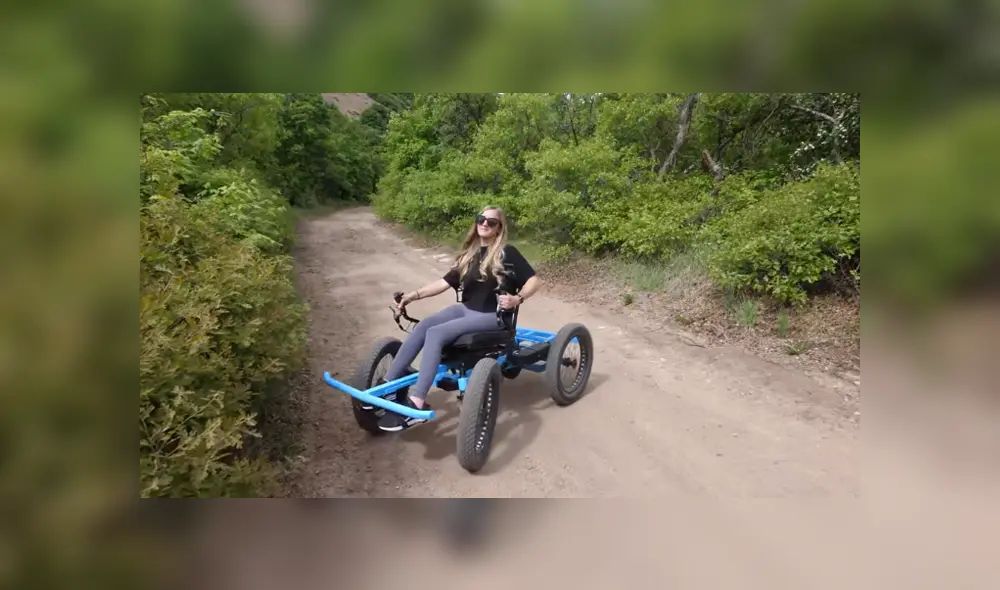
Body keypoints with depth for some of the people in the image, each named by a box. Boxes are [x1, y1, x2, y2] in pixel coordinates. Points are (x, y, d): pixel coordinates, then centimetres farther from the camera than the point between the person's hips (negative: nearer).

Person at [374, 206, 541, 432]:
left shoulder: (507, 253, -5)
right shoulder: (470, 254, 14)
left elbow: (534, 280, -8)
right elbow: (445, 282, 8)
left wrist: (517, 299, -26)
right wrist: (415, 294, -3)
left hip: (492, 316, -6)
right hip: (465, 308, 7)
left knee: (435, 334, -27)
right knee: (422, 326, -18)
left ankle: (416, 404, -31)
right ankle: (389, 383, -12)